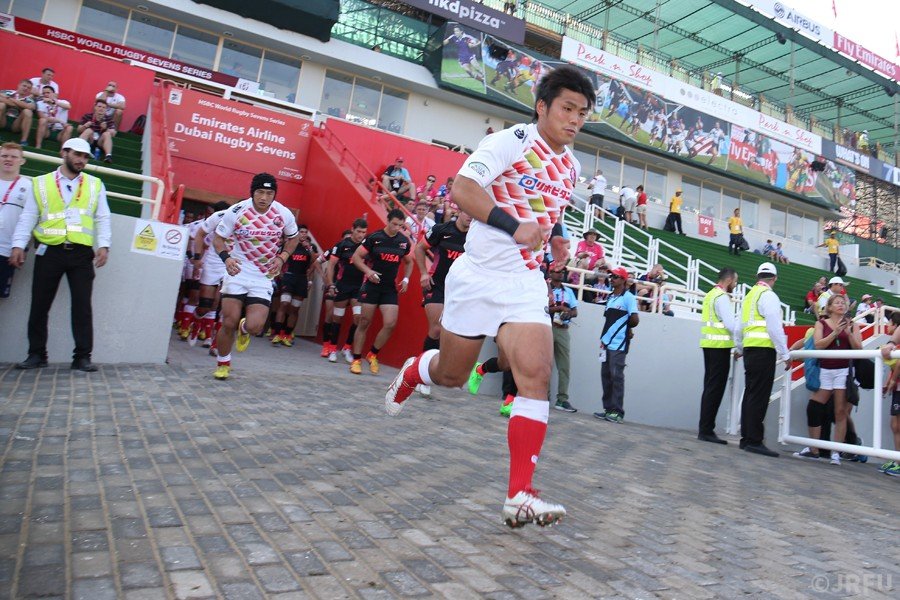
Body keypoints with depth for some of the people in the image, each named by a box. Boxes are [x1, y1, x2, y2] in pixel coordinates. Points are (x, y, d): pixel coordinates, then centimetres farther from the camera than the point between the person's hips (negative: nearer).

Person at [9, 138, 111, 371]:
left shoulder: (95, 185, 11)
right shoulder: (41, 183, 10)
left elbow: (102, 219, 6)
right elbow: (28, 218, 7)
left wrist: (104, 245, -6)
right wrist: (18, 245, -3)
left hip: (82, 254, 0)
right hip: (49, 252, 1)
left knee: (82, 305, -2)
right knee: (39, 305, 5)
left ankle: (82, 356, 4)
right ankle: (37, 354, 17)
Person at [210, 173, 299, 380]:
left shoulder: (284, 214, -6)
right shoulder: (236, 211, -10)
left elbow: (293, 238, 12)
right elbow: (218, 237, 1)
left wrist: (282, 257, -4)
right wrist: (226, 257, -19)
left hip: (263, 278, 1)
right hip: (237, 271, -1)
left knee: (255, 327, -13)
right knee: (229, 323, -4)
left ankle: (244, 328, 28)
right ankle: (223, 363, 23)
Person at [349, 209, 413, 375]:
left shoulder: (404, 241, 3)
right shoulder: (374, 237, -8)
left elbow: (409, 262, 19)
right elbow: (356, 257, -4)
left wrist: (406, 279, 4)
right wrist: (367, 271, -19)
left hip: (390, 288, 3)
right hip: (372, 285, -3)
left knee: (390, 324, -8)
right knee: (364, 323, 1)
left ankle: (373, 355, 13)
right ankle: (356, 359, 12)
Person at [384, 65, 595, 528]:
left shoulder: (571, 166, 13)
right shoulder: (509, 142, -9)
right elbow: (462, 189, -23)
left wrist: (556, 237, 12)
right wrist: (515, 226, -33)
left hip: (527, 284, 5)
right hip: (479, 275, -5)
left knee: (536, 376, -13)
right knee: (451, 375, 10)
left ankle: (520, 495, -10)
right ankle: (411, 372, 47)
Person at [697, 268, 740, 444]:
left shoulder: (710, 295, 16)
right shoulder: (722, 297, -11)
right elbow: (732, 325, -17)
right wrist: (739, 347, -7)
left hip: (709, 345, 9)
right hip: (720, 347, -9)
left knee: (710, 388, 11)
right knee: (715, 389, -5)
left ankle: (704, 429, 14)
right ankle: (706, 431, -2)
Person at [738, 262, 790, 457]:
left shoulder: (750, 295, 18)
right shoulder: (768, 295, -7)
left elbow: (742, 326, 20)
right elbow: (775, 327, -14)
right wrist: (785, 355, -10)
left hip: (749, 348, 8)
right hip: (764, 349, -8)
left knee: (750, 394, 11)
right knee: (759, 396, -7)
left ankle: (746, 439, 15)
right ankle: (754, 441, -6)